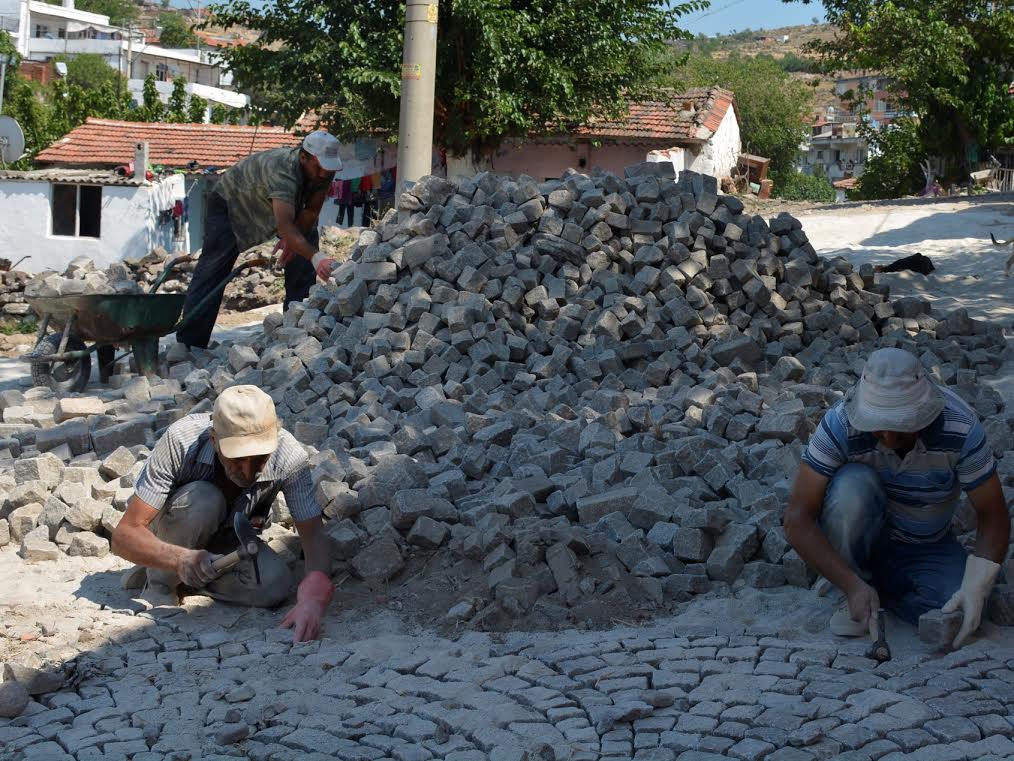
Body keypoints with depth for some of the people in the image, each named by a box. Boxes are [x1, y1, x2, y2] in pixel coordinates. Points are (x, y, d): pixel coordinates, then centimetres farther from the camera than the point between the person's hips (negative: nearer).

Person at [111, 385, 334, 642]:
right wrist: (180, 559, -53)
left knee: (275, 585, -27)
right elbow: (124, 535, -34)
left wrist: (312, 599, -50)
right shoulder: (180, 441, -35)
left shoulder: (288, 455, -30)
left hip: (227, 539, 3)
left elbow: (314, 536, -30)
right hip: (166, 530, -2)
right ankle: (160, 582, -11)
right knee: (204, 501, -36)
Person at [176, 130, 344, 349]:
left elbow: (312, 210, -11)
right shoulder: (282, 171, -45)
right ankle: (188, 343, -15)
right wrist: (316, 257, -66)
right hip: (230, 200, -7)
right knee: (213, 269, -14)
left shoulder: (324, 171, -23)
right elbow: (285, 226, -55)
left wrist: (292, 240, -25)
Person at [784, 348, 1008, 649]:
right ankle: (860, 578, -12)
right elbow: (796, 520, -29)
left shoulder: (960, 429, -26)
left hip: (926, 550, 2)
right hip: (862, 538, -1)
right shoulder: (840, 425, -29)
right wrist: (853, 586, -38)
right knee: (854, 482, -34)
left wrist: (976, 588, -32)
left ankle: (877, 582, -1)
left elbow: (993, 517, -16)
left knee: (957, 617, -28)